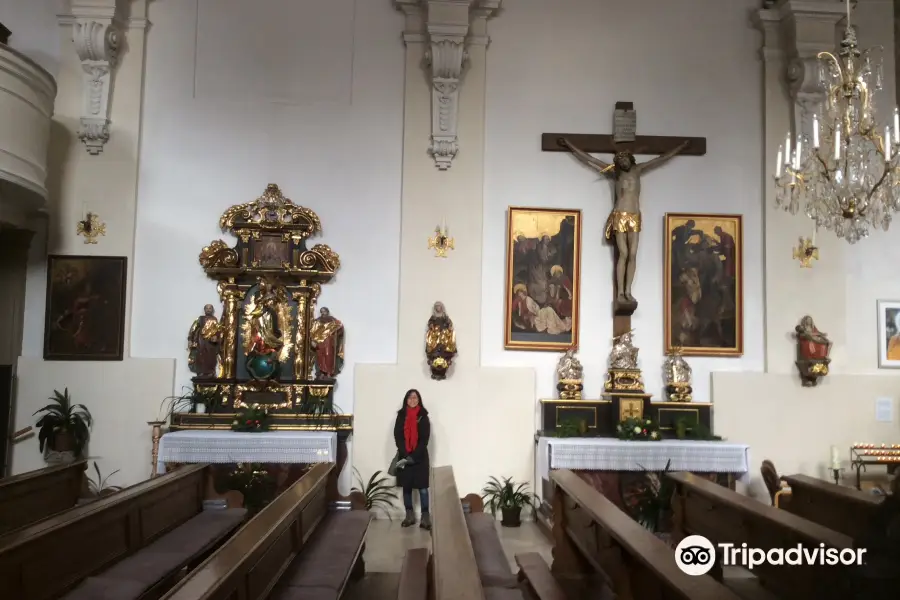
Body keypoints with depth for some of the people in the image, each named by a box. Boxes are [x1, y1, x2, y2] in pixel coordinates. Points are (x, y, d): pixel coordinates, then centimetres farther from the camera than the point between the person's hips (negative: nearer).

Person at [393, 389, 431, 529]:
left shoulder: (423, 416, 0)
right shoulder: (401, 415, 5)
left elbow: (425, 438, -5)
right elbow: (397, 436, -1)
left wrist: (414, 456, -14)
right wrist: (405, 454, -13)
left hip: (420, 457, -2)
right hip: (404, 456, 2)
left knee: (422, 487, -4)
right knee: (406, 486, 6)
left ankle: (426, 517, -3)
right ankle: (409, 515, 14)